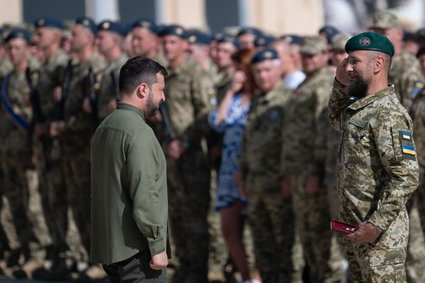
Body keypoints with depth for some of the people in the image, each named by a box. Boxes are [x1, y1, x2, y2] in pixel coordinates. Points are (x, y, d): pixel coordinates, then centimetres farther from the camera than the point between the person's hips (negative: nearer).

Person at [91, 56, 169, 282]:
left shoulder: (105, 127, 12)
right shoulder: (139, 132, -16)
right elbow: (145, 197, -21)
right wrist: (158, 246, -14)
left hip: (109, 246, 9)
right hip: (136, 251, -9)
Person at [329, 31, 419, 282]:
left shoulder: (389, 114, -19)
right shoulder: (361, 107, 11)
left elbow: (406, 177, -24)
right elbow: (337, 119, 34)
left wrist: (376, 225, -26)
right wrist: (341, 84, 16)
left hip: (380, 233, -10)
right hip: (355, 226, 10)